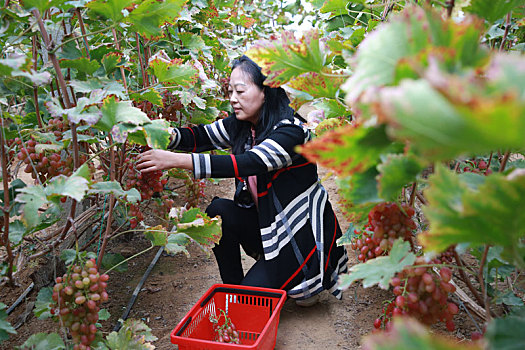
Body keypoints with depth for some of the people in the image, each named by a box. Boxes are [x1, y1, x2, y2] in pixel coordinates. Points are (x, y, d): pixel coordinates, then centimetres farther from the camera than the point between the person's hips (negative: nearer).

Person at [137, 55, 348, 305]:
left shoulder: (292, 130, -26)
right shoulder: (242, 125, -2)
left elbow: (249, 163, -38)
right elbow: (202, 136, -4)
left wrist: (176, 160, -43)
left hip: (301, 233, -7)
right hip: (264, 221, 7)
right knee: (219, 210, -19)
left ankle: (304, 285, 16)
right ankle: (232, 288, 0)